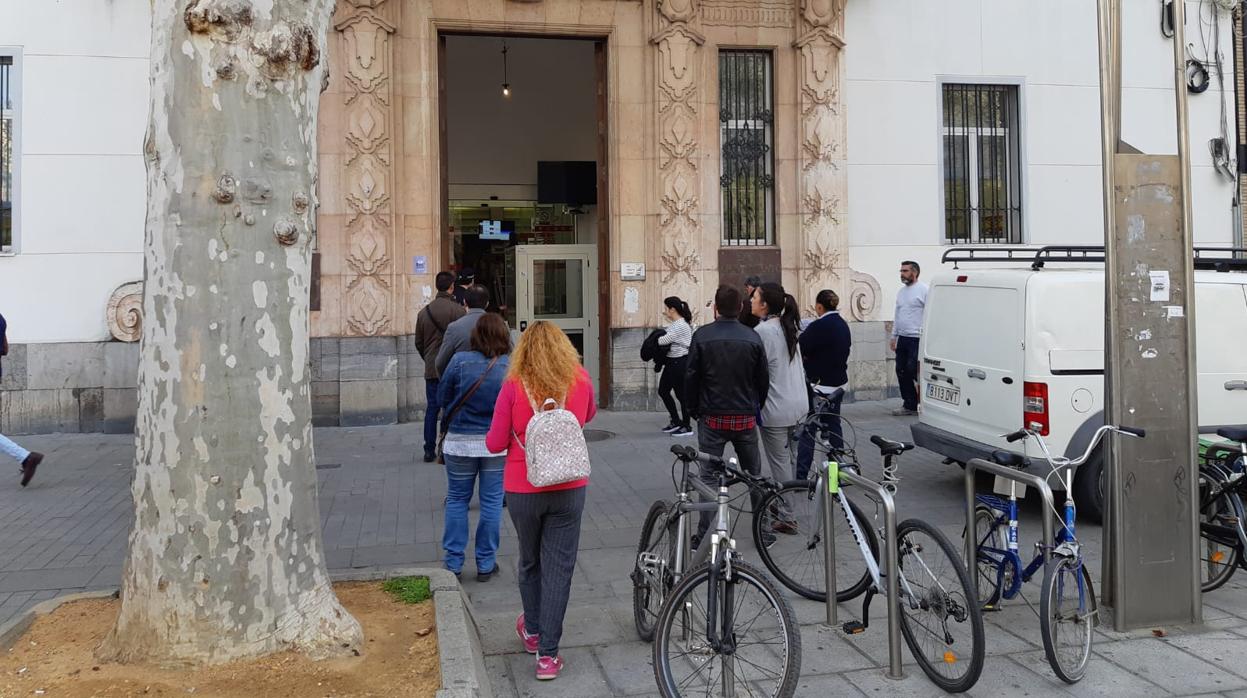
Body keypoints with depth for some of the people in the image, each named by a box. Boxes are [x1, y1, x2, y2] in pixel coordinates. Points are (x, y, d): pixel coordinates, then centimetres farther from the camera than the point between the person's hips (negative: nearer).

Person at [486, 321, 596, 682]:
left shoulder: (514, 386, -12)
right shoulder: (580, 379, -6)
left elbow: (495, 444, -8)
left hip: (522, 490, 0)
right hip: (568, 489, 0)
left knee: (530, 562, 21)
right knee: (558, 568, 7)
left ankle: (532, 631, 39)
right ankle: (547, 654, 9)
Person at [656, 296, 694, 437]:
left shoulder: (681, 326, -18)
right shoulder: (674, 324, 12)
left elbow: (664, 340, -20)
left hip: (680, 363, -10)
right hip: (671, 362, 10)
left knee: (681, 394, -1)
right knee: (663, 391, 15)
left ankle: (687, 427, 10)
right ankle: (676, 422, 26)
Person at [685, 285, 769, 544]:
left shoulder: (702, 335, -7)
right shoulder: (753, 338, -1)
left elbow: (691, 377, -5)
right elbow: (763, 380, 3)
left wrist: (694, 410, 8)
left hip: (712, 418, -2)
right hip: (745, 418, 2)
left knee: (710, 476, 4)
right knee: (754, 474, 14)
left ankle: (705, 534, 5)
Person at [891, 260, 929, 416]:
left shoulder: (924, 290, -9)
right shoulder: (901, 291, 17)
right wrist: (894, 336, 21)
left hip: (917, 339, -8)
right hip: (902, 339, 9)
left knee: (913, 371, -12)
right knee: (901, 372, 8)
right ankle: (909, 405, 17)